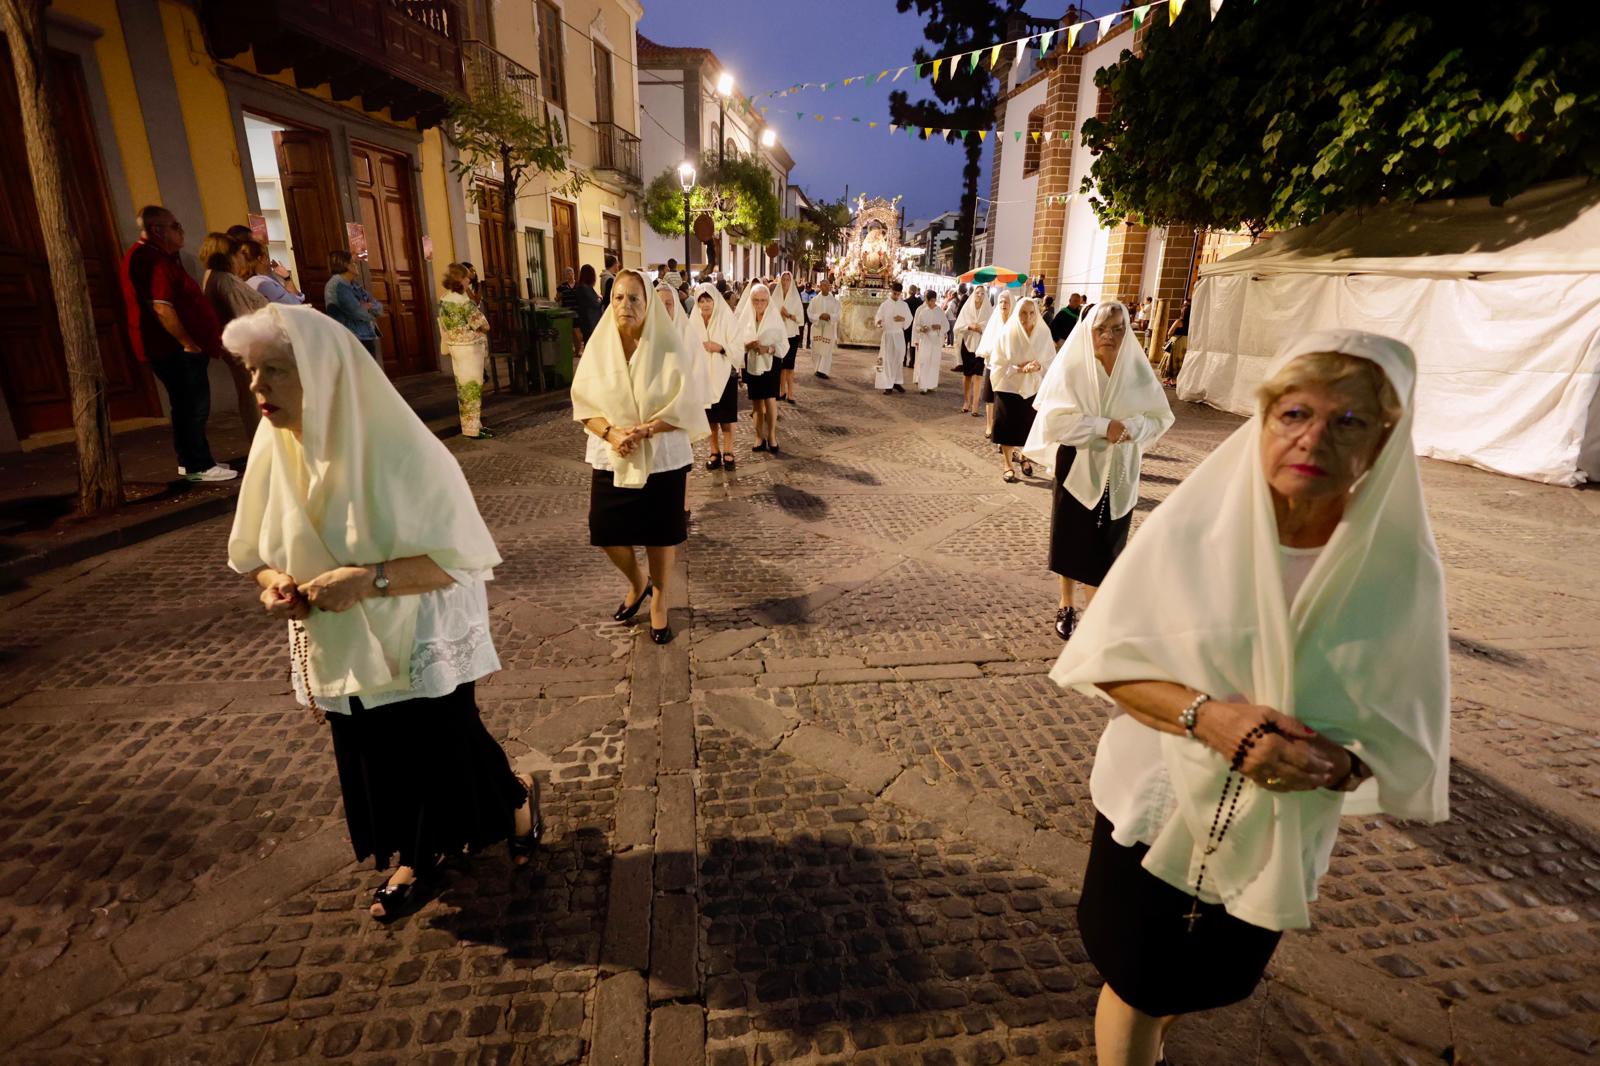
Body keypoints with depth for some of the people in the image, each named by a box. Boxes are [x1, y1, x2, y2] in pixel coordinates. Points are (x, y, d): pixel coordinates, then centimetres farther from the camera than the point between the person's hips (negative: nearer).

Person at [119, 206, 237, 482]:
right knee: (194, 406, -6)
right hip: (176, 349, -11)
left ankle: (190, 461, 25)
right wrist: (188, 343, -21)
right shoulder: (152, 259, -17)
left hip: (174, 348, 11)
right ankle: (199, 466, 0)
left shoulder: (154, 256, 17)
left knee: (188, 406, 17)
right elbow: (162, 307, -26)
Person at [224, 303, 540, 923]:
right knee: (374, 757, 18)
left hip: (420, 643, -5)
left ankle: (516, 799, 40)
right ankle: (415, 856, 43)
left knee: (444, 746, 8)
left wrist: (368, 579, -32)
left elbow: (460, 555, -22)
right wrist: (273, 581, -14)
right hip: (340, 647, 6)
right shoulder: (273, 449, -5)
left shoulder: (399, 448, -23)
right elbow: (255, 553, 8)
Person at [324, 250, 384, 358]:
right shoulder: (337, 284, -8)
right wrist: (370, 313, 3)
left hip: (366, 339, 9)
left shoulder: (353, 285, 20)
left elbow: (379, 307, 14)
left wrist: (370, 306, -7)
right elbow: (356, 311, -17)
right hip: (352, 342, -9)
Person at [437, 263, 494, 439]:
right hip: (469, 347, -9)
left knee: (463, 386, 14)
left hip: (455, 346, 9)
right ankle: (473, 429, 0)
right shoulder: (464, 302, -20)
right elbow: (484, 326, -16)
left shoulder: (444, 299, 7)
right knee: (472, 387, -4)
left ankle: (469, 424, 22)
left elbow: (444, 325, 15)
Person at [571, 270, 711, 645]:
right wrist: (612, 433, -18)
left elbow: (685, 407, -10)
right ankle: (637, 584, 38)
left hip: (662, 459, -3)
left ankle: (659, 602, 30)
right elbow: (583, 403, 0)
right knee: (607, 534, 7)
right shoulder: (599, 347, -1)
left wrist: (643, 430, -21)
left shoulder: (670, 350, -9)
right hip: (611, 459, 3)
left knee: (660, 536, 7)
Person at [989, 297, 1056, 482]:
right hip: (1009, 387, -1)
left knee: (1029, 427, 8)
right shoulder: (1007, 333, -8)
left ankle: (1026, 457, 33)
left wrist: (1039, 367, -20)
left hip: (1034, 389, 2)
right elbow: (998, 364, -8)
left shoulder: (1044, 334, -3)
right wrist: (1019, 368, -21)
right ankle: (1007, 465, 18)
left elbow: (1052, 363, 0)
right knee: (1008, 428, 4)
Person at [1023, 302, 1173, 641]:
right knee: (1071, 538, 9)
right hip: (1077, 467, -1)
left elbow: (1161, 418, 1)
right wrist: (1102, 426, -22)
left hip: (1118, 473, 1)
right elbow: (1054, 419, -15)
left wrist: (1131, 427, -20)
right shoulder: (1072, 367, -8)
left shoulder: (1138, 370, -1)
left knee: (1104, 545, 4)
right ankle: (1066, 606, 27)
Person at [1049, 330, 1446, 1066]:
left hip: (1278, 837, 3)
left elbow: (1407, 739, -5)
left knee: (1206, 987, 28)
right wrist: (1204, 714, -28)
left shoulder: (1402, 570, -14)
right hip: (1158, 808, -2)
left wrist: (1330, 765, -25)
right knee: (1135, 987, 16)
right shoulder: (1193, 524, -19)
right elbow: (1106, 659, -13)